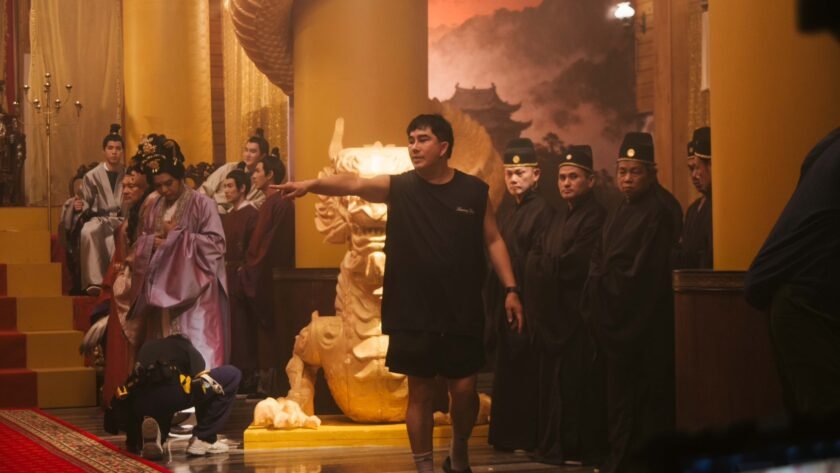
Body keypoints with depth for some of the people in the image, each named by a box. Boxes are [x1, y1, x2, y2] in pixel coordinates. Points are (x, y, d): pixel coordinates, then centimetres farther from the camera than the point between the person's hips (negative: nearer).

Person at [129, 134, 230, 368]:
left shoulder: (202, 204, -5)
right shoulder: (154, 210, 14)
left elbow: (215, 243, -12)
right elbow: (141, 245, 14)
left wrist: (176, 235, -11)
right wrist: (154, 242, -9)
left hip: (194, 292, -6)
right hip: (162, 291, 6)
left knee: (196, 350, -10)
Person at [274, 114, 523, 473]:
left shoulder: (474, 191, 1)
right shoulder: (398, 187, -2)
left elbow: (493, 241, 6)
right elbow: (352, 184, -17)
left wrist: (511, 289, 0)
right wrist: (311, 184, -34)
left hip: (462, 313, 0)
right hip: (413, 314, 0)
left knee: (464, 389, 4)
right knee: (420, 391, 6)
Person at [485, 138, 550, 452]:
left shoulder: (541, 211, -11)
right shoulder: (506, 214, 14)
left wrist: (531, 311, -18)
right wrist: (492, 313, 12)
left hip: (526, 306, -8)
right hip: (505, 306, 8)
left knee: (524, 375, -3)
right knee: (506, 374, 12)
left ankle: (527, 438, 4)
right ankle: (508, 437, 19)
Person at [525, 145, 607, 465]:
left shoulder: (595, 217, -9)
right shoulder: (557, 219, 19)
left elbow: (574, 265, -17)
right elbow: (534, 262, 12)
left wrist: (546, 264, -2)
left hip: (578, 315, -8)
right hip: (552, 315, 8)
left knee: (579, 382, -5)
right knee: (552, 381, 8)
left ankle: (585, 448, 0)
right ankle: (554, 447, 14)